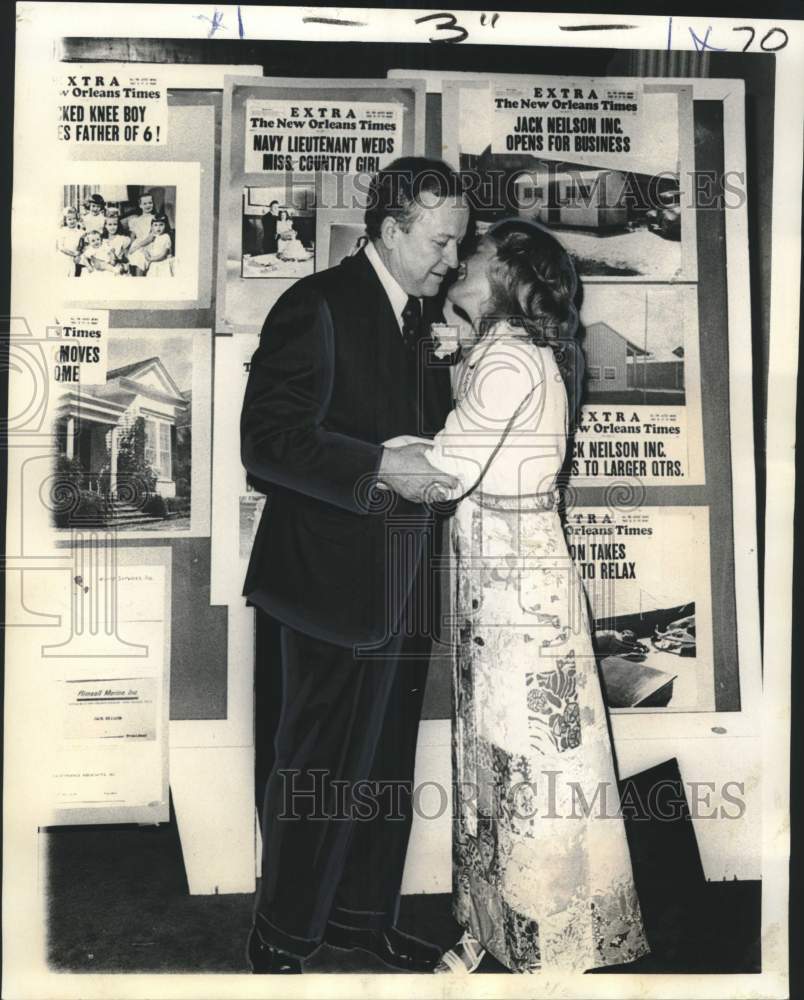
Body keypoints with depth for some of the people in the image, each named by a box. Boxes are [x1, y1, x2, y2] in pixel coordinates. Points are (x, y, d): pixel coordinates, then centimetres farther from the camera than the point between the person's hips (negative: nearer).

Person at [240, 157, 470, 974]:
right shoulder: (319, 306, -13)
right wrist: (381, 469, -25)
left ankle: (361, 914, 39)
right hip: (336, 576, -8)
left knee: (387, 760, 19)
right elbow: (267, 441, -19)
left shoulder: (427, 312, 12)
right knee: (318, 765, 6)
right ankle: (282, 937, 29)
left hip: (406, 576, 8)